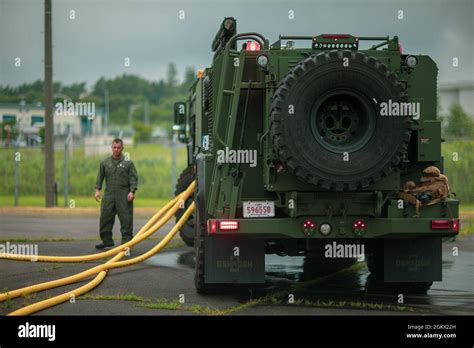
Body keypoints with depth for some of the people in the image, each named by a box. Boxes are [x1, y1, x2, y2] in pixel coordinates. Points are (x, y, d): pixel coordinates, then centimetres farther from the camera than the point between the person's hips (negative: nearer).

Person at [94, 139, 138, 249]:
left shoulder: (128, 162, 3)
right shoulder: (105, 163, 11)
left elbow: (133, 178, 0)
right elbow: (100, 177, 13)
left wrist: (132, 191, -10)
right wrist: (97, 190, 3)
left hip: (124, 196, -3)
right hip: (109, 194, 3)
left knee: (126, 219, -4)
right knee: (105, 218, 3)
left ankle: (126, 240, 3)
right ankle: (106, 240, 12)